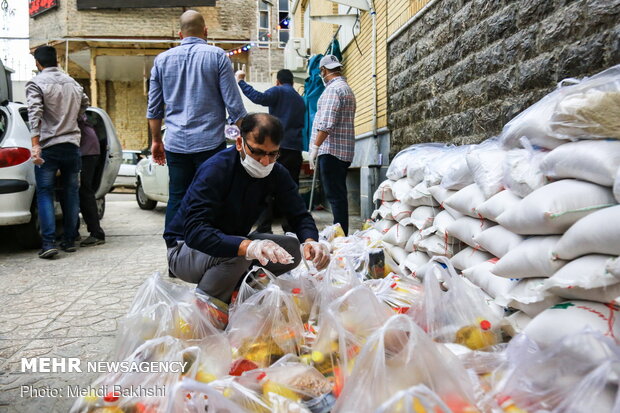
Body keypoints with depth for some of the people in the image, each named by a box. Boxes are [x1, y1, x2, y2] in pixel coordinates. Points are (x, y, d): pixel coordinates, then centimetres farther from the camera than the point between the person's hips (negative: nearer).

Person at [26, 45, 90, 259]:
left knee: (45, 194, 1)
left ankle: (48, 243, -7)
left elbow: (35, 114, -15)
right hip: (72, 145, 4)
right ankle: (69, 240, 13)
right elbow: (85, 104, 25)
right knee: (71, 193, 10)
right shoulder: (72, 82, 12)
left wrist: (35, 145, -20)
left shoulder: (36, 83, -4)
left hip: (49, 146, -4)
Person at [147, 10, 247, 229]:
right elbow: (233, 104, -5)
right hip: (210, 143, -3)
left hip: (175, 144, 3)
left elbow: (154, 107, 13)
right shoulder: (217, 56, -1)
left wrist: (156, 140, 22)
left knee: (176, 199, 9)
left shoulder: (162, 59, 10)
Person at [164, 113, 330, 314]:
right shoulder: (215, 170, -27)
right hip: (186, 248, -6)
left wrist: (310, 241, -32)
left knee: (292, 248, -11)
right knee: (239, 252, -36)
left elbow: (299, 215, -7)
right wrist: (248, 246, -54)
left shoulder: (277, 173, -8)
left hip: (232, 240, 7)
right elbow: (195, 231, -38)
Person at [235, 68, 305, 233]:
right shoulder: (300, 100, 23)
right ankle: (290, 228, 6)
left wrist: (240, 81, -9)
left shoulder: (278, 91, 2)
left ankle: (264, 227, -6)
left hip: (278, 146, -6)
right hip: (295, 149, 6)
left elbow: (259, 98, -16)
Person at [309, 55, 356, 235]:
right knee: (339, 195, 11)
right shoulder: (347, 88, 23)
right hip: (344, 151, 10)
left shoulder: (333, 89, -10)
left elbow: (326, 124, -20)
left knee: (335, 196, -8)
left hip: (331, 150, -10)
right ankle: (342, 235, 16)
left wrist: (314, 148, -16)